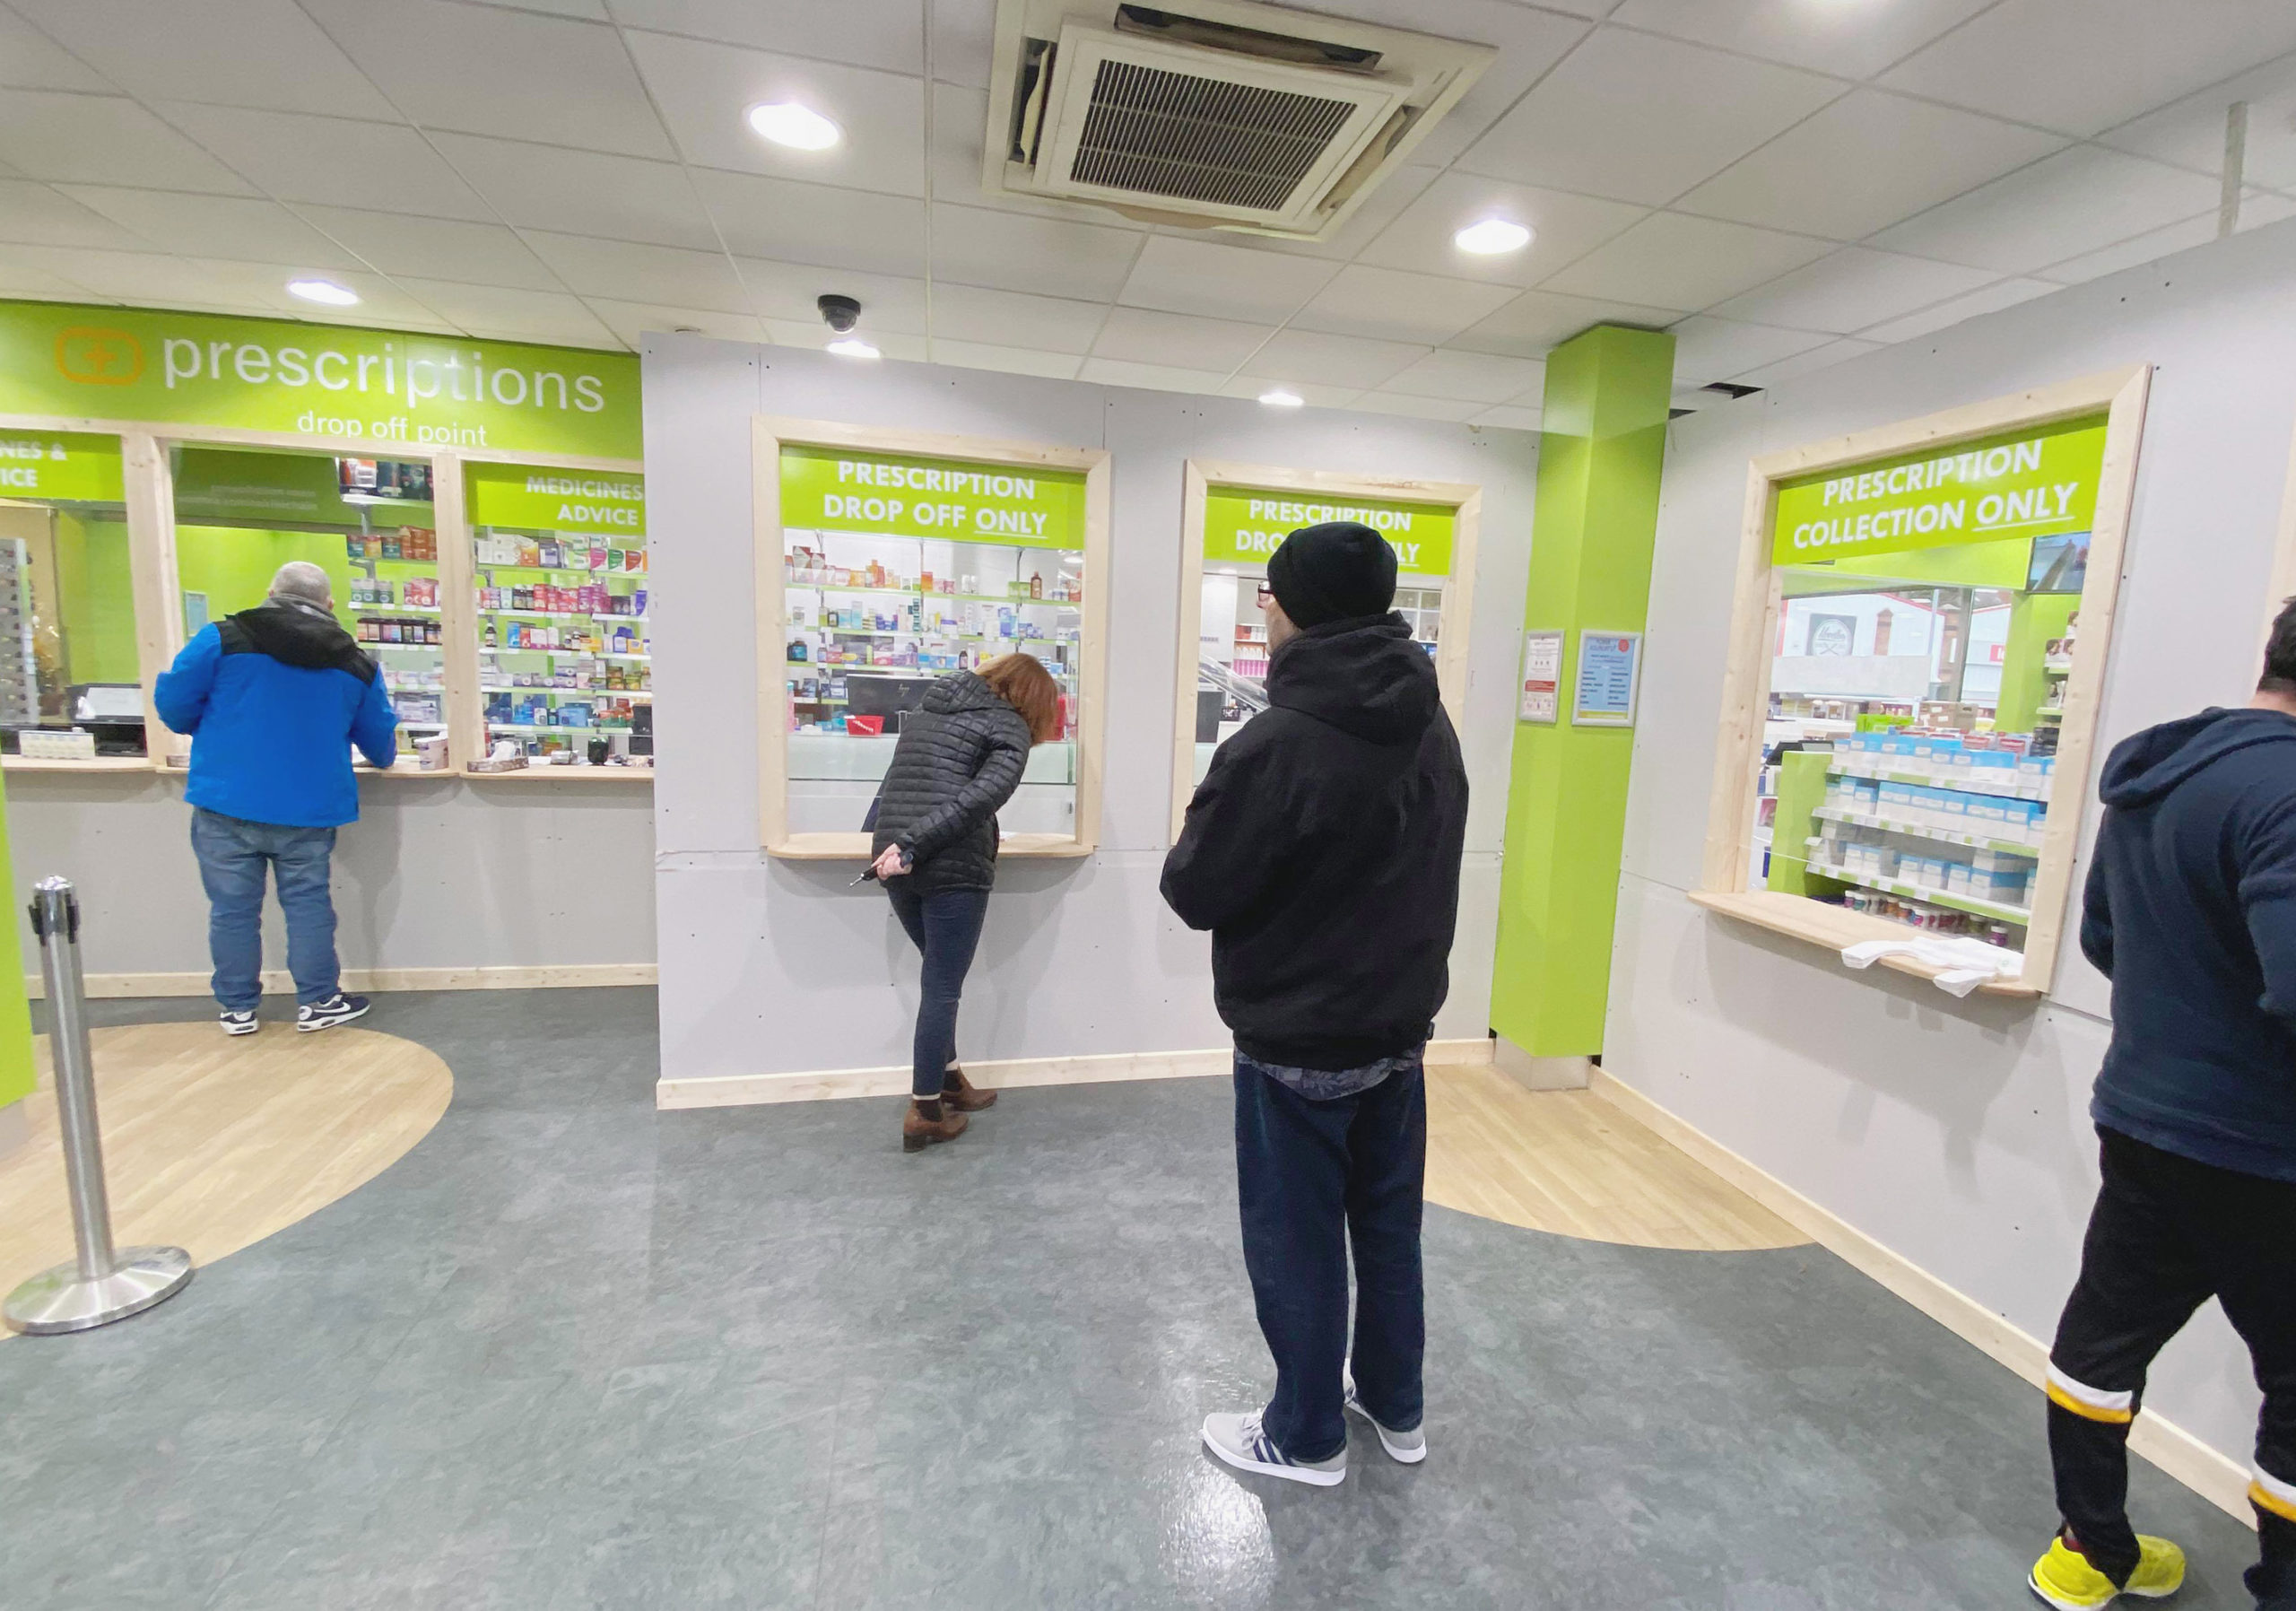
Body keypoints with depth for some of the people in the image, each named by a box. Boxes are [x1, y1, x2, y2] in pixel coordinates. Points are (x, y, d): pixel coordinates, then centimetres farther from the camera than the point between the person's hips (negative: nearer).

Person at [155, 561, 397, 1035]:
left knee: (232, 907, 9)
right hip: (310, 807, 1)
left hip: (226, 803, -1)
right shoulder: (355, 662, 5)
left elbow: (172, 702, -2)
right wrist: (384, 757, 36)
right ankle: (318, 1001, 17)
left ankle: (238, 1007, 20)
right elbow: (381, 744, 12)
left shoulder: (223, 637, -2)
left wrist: (214, 730, 19)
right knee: (308, 903, 11)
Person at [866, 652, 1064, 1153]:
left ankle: (947, 1079, 34)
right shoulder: (1008, 727, -2)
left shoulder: (924, 711, 20)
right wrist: (911, 846, -20)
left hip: (893, 860, 7)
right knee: (943, 987, 5)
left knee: (939, 977, 22)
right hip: (955, 869, -7)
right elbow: (981, 797, -17)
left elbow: (894, 784, 20)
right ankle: (925, 1113, 13)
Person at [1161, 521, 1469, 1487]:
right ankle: (1395, 1407, 41)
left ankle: (1306, 1437, 32)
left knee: (1296, 1239, 12)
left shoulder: (1279, 742, -25)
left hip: (1297, 1044, -7)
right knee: (1388, 1223, 22)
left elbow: (1195, 892, -17)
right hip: (1400, 1027, 8)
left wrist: (1197, 842, 3)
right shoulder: (1432, 728, 2)